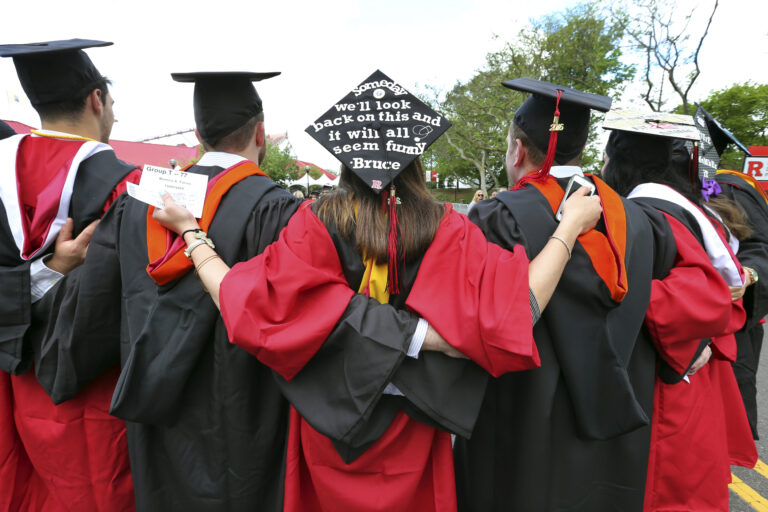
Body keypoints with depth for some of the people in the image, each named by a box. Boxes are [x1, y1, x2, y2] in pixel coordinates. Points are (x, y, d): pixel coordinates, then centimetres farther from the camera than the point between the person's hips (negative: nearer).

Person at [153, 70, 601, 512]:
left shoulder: (316, 223, -18)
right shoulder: (445, 229, -17)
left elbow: (245, 302, -19)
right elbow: (517, 308, -21)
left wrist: (189, 230, -6)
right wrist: (571, 225, -9)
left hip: (328, 419, 0)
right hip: (409, 431, 1)